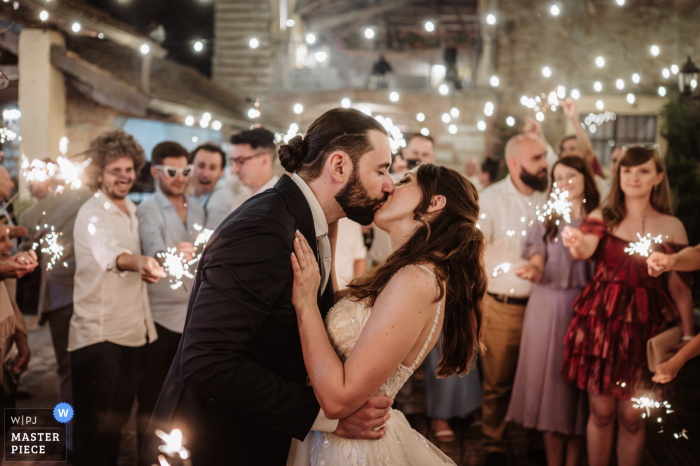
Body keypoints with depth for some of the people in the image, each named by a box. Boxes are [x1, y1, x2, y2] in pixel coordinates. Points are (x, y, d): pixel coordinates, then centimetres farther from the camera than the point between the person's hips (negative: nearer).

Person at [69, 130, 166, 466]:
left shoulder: (132, 210, 12)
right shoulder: (93, 214, -14)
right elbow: (110, 253, -38)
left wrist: (147, 270, 8)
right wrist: (140, 261, -55)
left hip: (132, 331, 8)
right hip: (97, 334, -8)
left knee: (119, 417, 17)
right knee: (94, 422, -3)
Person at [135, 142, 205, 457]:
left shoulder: (197, 209, 9)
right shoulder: (148, 211, -9)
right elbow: (154, 250, -30)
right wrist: (173, 254, -51)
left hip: (193, 313, 5)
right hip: (160, 315, -5)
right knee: (151, 396, 4)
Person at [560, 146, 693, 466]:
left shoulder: (672, 226, 4)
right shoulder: (602, 218, 4)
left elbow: (680, 286, 4)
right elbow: (585, 250, -16)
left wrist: (688, 335, -3)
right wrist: (576, 244, -39)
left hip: (645, 326, 0)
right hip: (601, 320, 0)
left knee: (632, 417, 2)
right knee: (601, 412, 5)